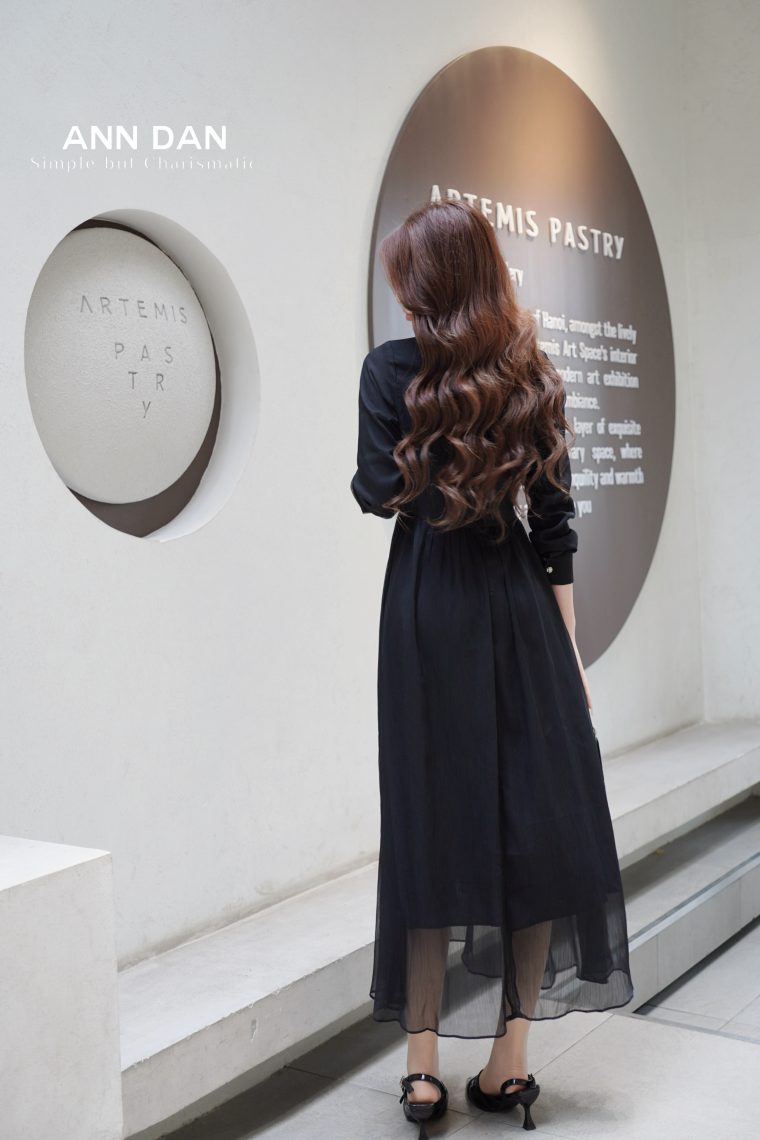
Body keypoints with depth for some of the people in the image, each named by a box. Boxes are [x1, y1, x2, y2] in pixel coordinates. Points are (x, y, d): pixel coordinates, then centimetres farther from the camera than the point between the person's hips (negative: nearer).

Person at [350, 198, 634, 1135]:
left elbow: (381, 491, -10)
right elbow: (554, 524, 5)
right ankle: (511, 1057, 16)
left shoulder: (391, 368, -3)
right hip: (520, 608, 2)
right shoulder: (533, 375, 6)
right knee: (538, 819, 8)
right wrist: (567, 650, 8)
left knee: (430, 821, 4)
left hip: (427, 612, -2)